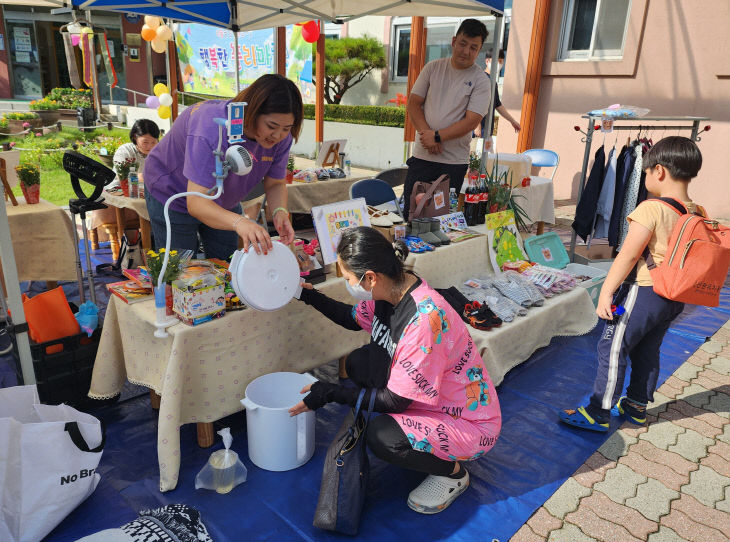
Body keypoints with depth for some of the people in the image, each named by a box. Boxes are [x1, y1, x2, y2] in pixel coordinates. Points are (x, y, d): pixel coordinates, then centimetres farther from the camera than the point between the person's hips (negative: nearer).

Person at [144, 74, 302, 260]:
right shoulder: (213, 128, -40)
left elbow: (275, 183, -8)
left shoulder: (281, 136, -21)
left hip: (223, 202, 6)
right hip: (173, 195, -5)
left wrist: (279, 211, -32)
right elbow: (196, 202, -44)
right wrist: (239, 222, -63)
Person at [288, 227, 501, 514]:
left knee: (382, 436, -29)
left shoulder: (424, 319, -35)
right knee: (360, 362, -3)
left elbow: (396, 401, -25)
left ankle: (453, 473, 1)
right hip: (433, 401, 8)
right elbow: (353, 318, 14)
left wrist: (331, 393, -19)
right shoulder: (391, 289, -9)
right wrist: (308, 295, 7)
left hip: (471, 425, -8)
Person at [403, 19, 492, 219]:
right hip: (422, 155, 2)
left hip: (454, 161, -2)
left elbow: (472, 121, -10)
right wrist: (426, 133, -12)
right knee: (409, 212, 4)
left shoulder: (480, 80, -1)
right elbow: (413, 104, 3)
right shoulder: (433, 67, 7)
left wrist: (437, 136, -16)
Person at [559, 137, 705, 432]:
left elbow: (628, 255, -20)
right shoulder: (699, 214, 4)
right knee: (648, 351, 20)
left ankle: (599, 413, 7)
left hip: (644, 292, -8)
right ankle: (637, 406, 34)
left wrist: (606, 292, -15)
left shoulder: (651, 209, -18)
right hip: (676, 297, 8)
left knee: (612, 349, 1)